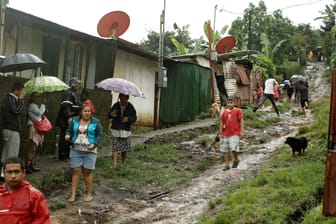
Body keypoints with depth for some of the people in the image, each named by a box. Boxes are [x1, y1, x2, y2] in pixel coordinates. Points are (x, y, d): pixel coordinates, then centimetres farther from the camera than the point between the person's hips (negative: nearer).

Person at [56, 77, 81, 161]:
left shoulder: (74, 94, 20)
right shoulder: (68, 93, -12)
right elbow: (66, 106, -22)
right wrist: (69, 117, -29)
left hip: (72, 120, 10)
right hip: (66, 120, -10)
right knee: (65, 138, -5)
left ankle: (67, 155, 21)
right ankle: (62, 156, 0)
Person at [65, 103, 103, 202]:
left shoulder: (95, 122, 0)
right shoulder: (74, 121, 6)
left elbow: (99, 135, 0)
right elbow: (69, 131, 12)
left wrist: (94, 144, -16)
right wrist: (67, 135, -11)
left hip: (89, 151, -2)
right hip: (76, 150, 2)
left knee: (87, 172, 1)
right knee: (76, 171, 1)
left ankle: (89, 194, 12)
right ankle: (73, 194, 4)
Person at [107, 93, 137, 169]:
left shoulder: (130, 107, -2)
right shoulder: (115, 105, -1)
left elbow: (134, 118, 2)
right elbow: (108, 116, 4)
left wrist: (128, 119, -18)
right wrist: (111, 114, -19)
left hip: (126, 131, 1)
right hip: (115, 130, 0)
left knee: (125, 148, 7)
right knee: (115, 147, -11)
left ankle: (123, 163, 25)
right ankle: (114, 163, -16)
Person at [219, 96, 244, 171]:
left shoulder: (238, 110, -2)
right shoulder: (224, 112, 8)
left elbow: (241, 121, -3)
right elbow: (222, 123, 13)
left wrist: (241, 131, -9)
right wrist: (220, 132, 10)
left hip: (235, 133, -4)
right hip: (225, 134, 5)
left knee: (233, 148, -14)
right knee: (225, 150, 6)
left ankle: (236, 160, 15)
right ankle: (226, 165, 16)